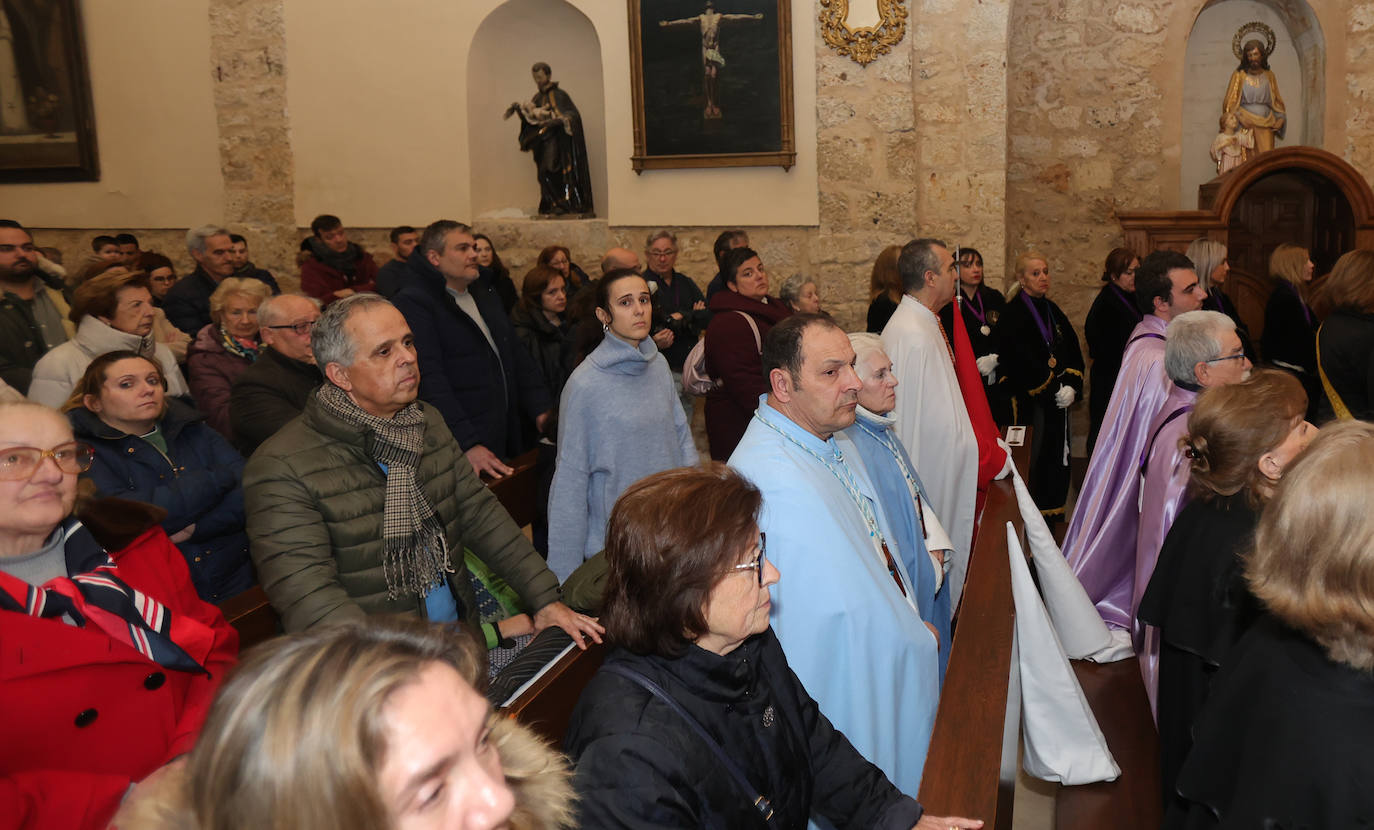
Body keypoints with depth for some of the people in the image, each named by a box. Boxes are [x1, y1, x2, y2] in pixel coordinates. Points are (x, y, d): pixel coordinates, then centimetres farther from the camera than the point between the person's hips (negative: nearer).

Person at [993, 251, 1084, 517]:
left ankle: (1053, 514, 22)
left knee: (1056, 458, 11)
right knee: (1034, 462, -2)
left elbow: (1073, 351, 10)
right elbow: (1020, 362, -18)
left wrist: (1072, 385, -6)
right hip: (1029, 403, -7)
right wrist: (1053, 390, -17)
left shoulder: (1052, 310, 12)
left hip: (1057, 400, 7)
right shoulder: (1013, 315, -11)